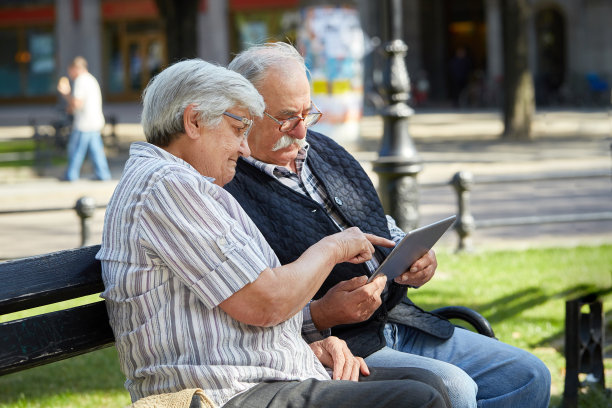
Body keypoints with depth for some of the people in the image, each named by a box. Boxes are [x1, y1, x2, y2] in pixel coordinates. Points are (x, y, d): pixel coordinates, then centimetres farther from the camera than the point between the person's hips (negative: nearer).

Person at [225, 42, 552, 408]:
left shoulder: (322, 151, 18)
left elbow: (385, 231, 29)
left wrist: (419, 261, 7)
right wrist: (320, 315, -28)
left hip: (398, 323, 9)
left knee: (528, 376, 2)